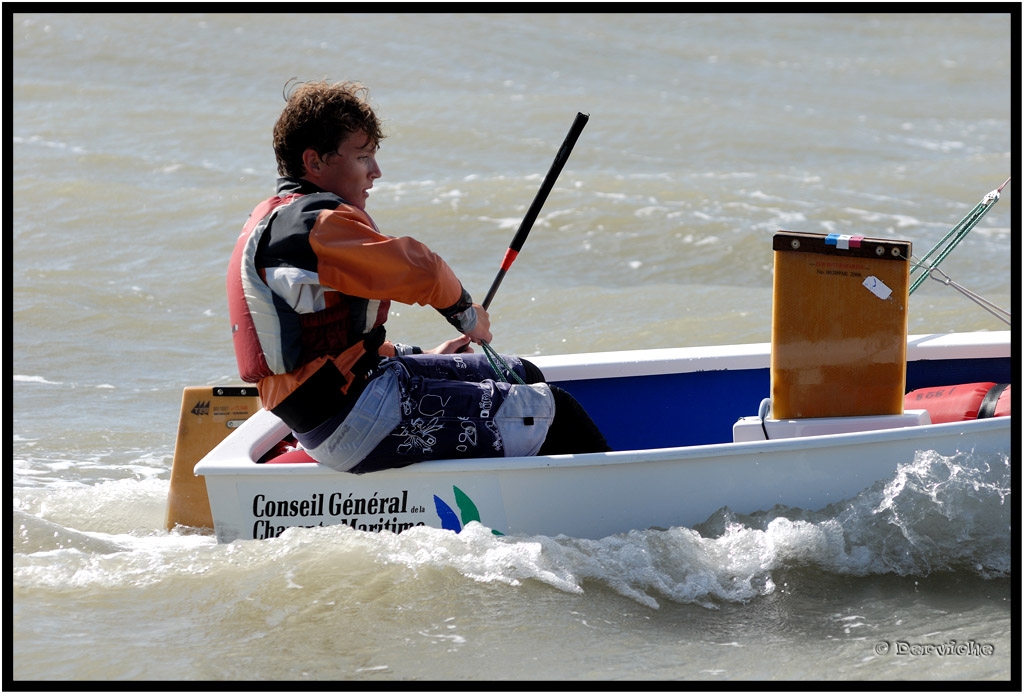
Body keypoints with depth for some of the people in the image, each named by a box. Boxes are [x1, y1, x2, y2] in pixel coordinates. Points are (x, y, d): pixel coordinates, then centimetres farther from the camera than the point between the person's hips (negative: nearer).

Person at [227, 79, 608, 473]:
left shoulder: (275, 218, 17)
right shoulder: (317, 222, -19)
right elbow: (420, 271, -24)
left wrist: (423, 357, 18)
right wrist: (466, 314, -3)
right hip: (352, 425, -11)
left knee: (522, 377, 20)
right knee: (549, 412, -9)